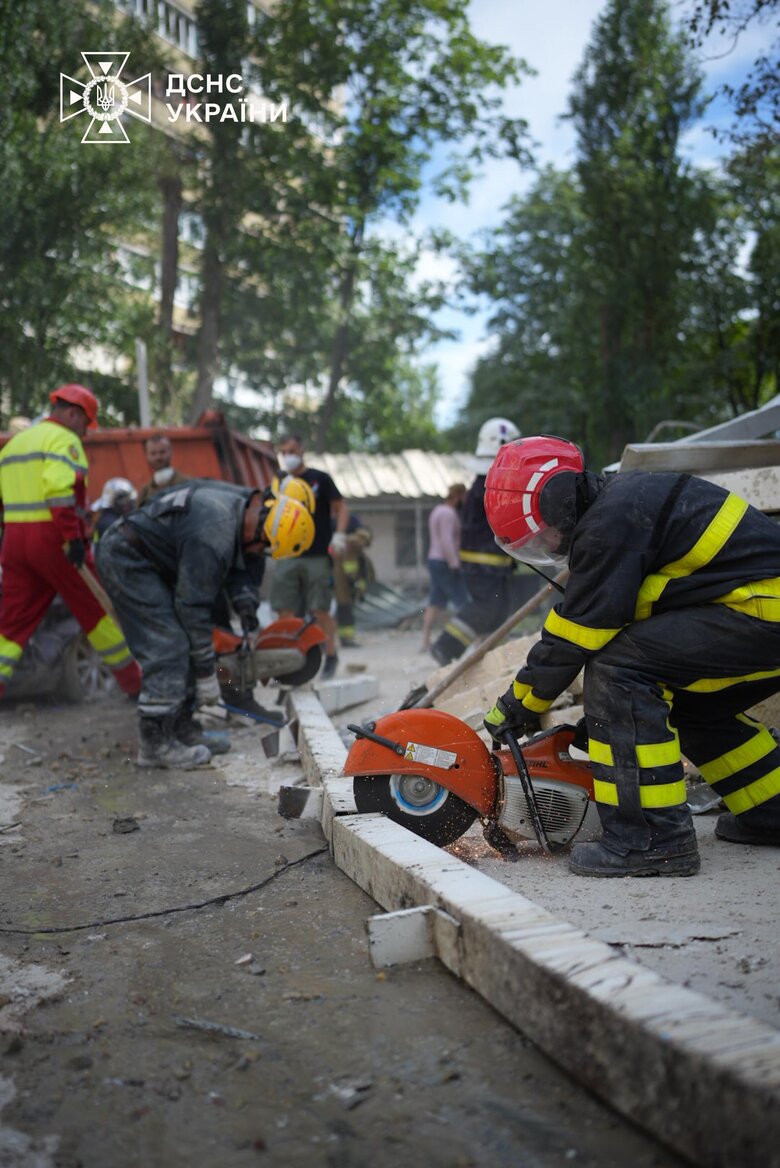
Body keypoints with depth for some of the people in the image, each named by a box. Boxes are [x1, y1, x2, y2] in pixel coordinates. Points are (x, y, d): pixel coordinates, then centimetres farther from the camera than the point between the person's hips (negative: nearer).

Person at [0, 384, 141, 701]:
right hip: (53, 537, -7)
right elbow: (60, 488, -22)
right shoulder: (64, 439, -6)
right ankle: (135, 682, 14)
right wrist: (73, 537, -22)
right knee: (98, 610, 5)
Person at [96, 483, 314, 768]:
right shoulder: (214, 538, -30)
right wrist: (207, 675, -18)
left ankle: (180, 729, 16)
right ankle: (155, 744, -8)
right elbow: (193, 606, -25)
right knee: (167, 649, -14)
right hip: (125, 559, -10)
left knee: (183, 643, 9)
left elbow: (233, 561, 14)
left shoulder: (244, 502, -2)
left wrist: (243, 600, 0)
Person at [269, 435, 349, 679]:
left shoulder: (319, 479, 3)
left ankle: (331, 656, 13)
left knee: (320, 611, -2)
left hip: (317, 557, -3)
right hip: (287, 557, 4)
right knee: (286, 613, -1)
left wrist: (339, 535, -14)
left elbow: (341, 507, 1)